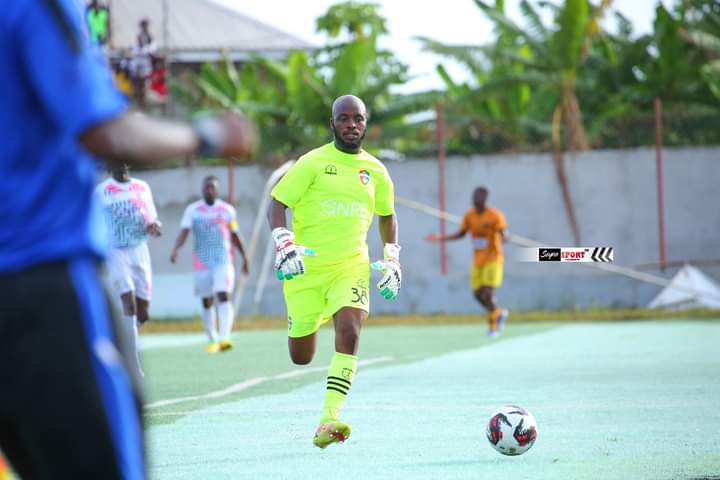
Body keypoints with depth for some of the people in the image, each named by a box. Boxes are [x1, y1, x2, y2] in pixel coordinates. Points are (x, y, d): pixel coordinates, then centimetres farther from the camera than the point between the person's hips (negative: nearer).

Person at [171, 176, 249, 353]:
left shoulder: (227, 210, 5)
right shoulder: (192, 210, 2)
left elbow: (234, 236, 15)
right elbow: (184, 232, -9)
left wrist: (244, 257, 19)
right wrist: (176, 249, -27)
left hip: (224, 260, -1)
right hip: (202, 263, 1)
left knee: (223, 295, -18)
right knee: (207, 302, 8)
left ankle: (224, 338, -29)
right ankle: (213, 340, 23)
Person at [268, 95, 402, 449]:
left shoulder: (375, 170, 8)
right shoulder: (313, 163, -3)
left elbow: (387, 215, 23)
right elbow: (277, 204, -3)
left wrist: (392, 260, 14)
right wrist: (284, 244, -18)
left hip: (351, 266, 2)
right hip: (307, 267, -2)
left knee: (349, 333, -23)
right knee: (301, 358, 5)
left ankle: (328, 422, -26)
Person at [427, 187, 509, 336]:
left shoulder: (495, 216, -14)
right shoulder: (469, 215, 3)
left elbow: (502, 234, -22)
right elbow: (461, 233, 13)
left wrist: (504, 238, -47)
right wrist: (441, 238, 5)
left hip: (493, 258, -6)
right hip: (478, 260, 6)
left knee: (487, 293, -15)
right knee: (478, 294, 3)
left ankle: (492, 324, 7)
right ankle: (499, 313, 30)